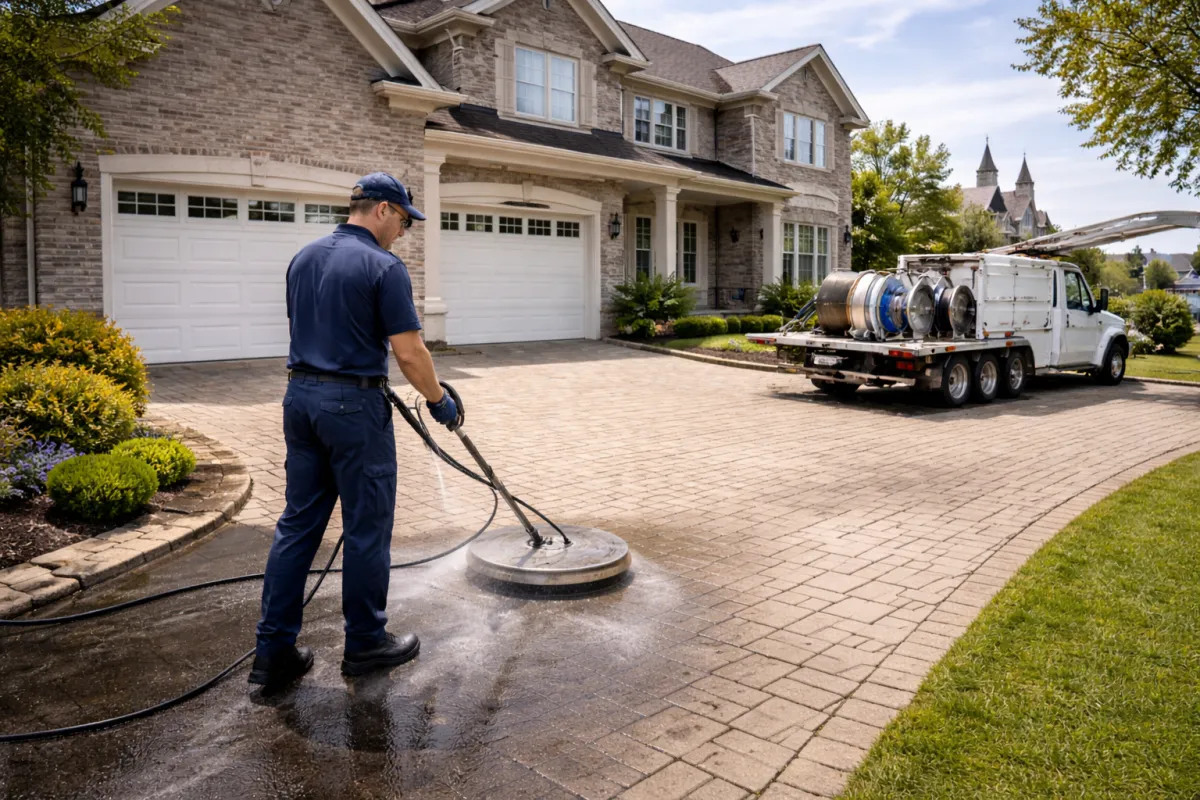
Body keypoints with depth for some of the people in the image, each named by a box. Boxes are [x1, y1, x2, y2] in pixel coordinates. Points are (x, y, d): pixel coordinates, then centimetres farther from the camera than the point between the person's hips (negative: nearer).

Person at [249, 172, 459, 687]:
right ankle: (365, 643, 19)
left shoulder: (302, 259, 11)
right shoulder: (383, 266, -13)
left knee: (297, 524, 11)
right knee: (367, 528, 6)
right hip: (354, 404, -8)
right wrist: (439, 400, -1)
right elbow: (409, 353, -15)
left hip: (300, 397, 8)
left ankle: (274, 649, 14)